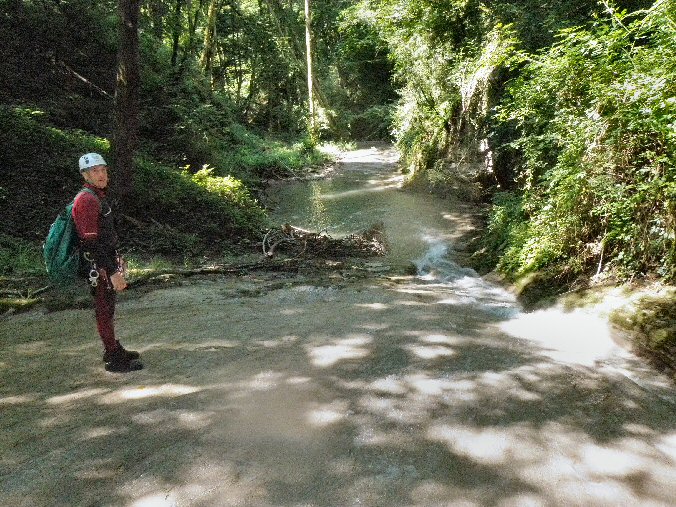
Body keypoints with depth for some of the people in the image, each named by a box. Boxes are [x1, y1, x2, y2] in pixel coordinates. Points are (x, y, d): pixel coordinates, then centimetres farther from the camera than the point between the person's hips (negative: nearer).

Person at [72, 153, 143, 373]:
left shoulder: (97, 196, 12)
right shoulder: (87, 200, -20)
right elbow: (91, 242, -26)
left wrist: (116, 259, 27)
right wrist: (112, 272, -28)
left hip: (107, 260, 10)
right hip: (98, 266, -10)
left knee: (108, 307, 19)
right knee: (105, 311, 0)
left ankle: (114, 349, 32)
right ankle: (114, 359, 10)